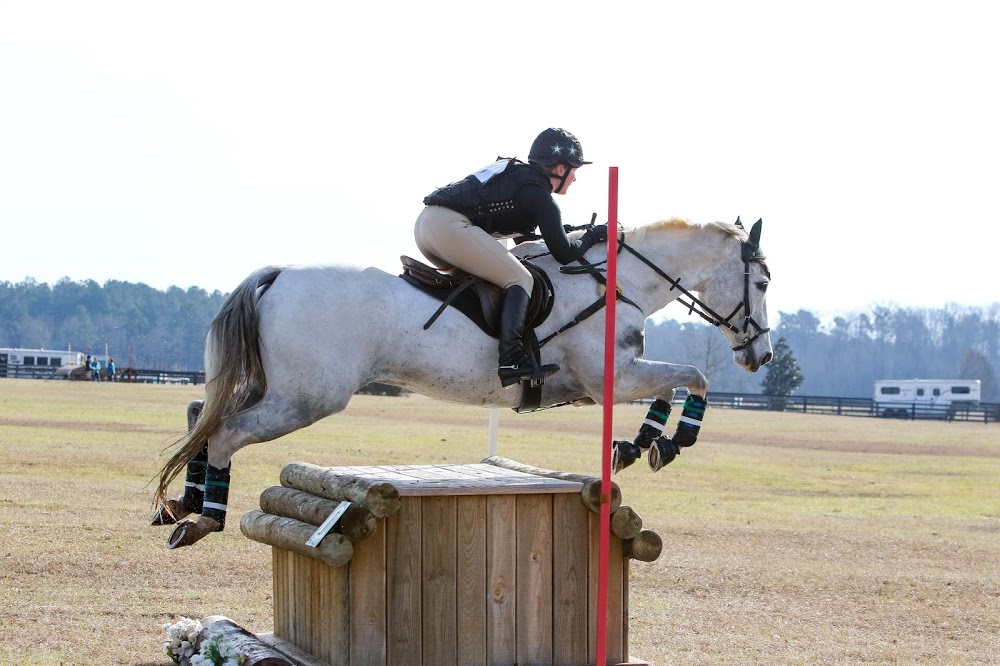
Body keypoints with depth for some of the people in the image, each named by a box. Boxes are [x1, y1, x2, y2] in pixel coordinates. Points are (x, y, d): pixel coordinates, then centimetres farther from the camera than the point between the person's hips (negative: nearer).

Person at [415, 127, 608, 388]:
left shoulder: (514, 172, 26)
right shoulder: (540, 196, 0)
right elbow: (564, 253, 0)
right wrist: (593, 235, 17)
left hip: (425, 221, 9)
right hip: (450, 225, -9)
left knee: (474, 276, 30)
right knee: (520, 280, -5)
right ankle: (512, 359, -20)